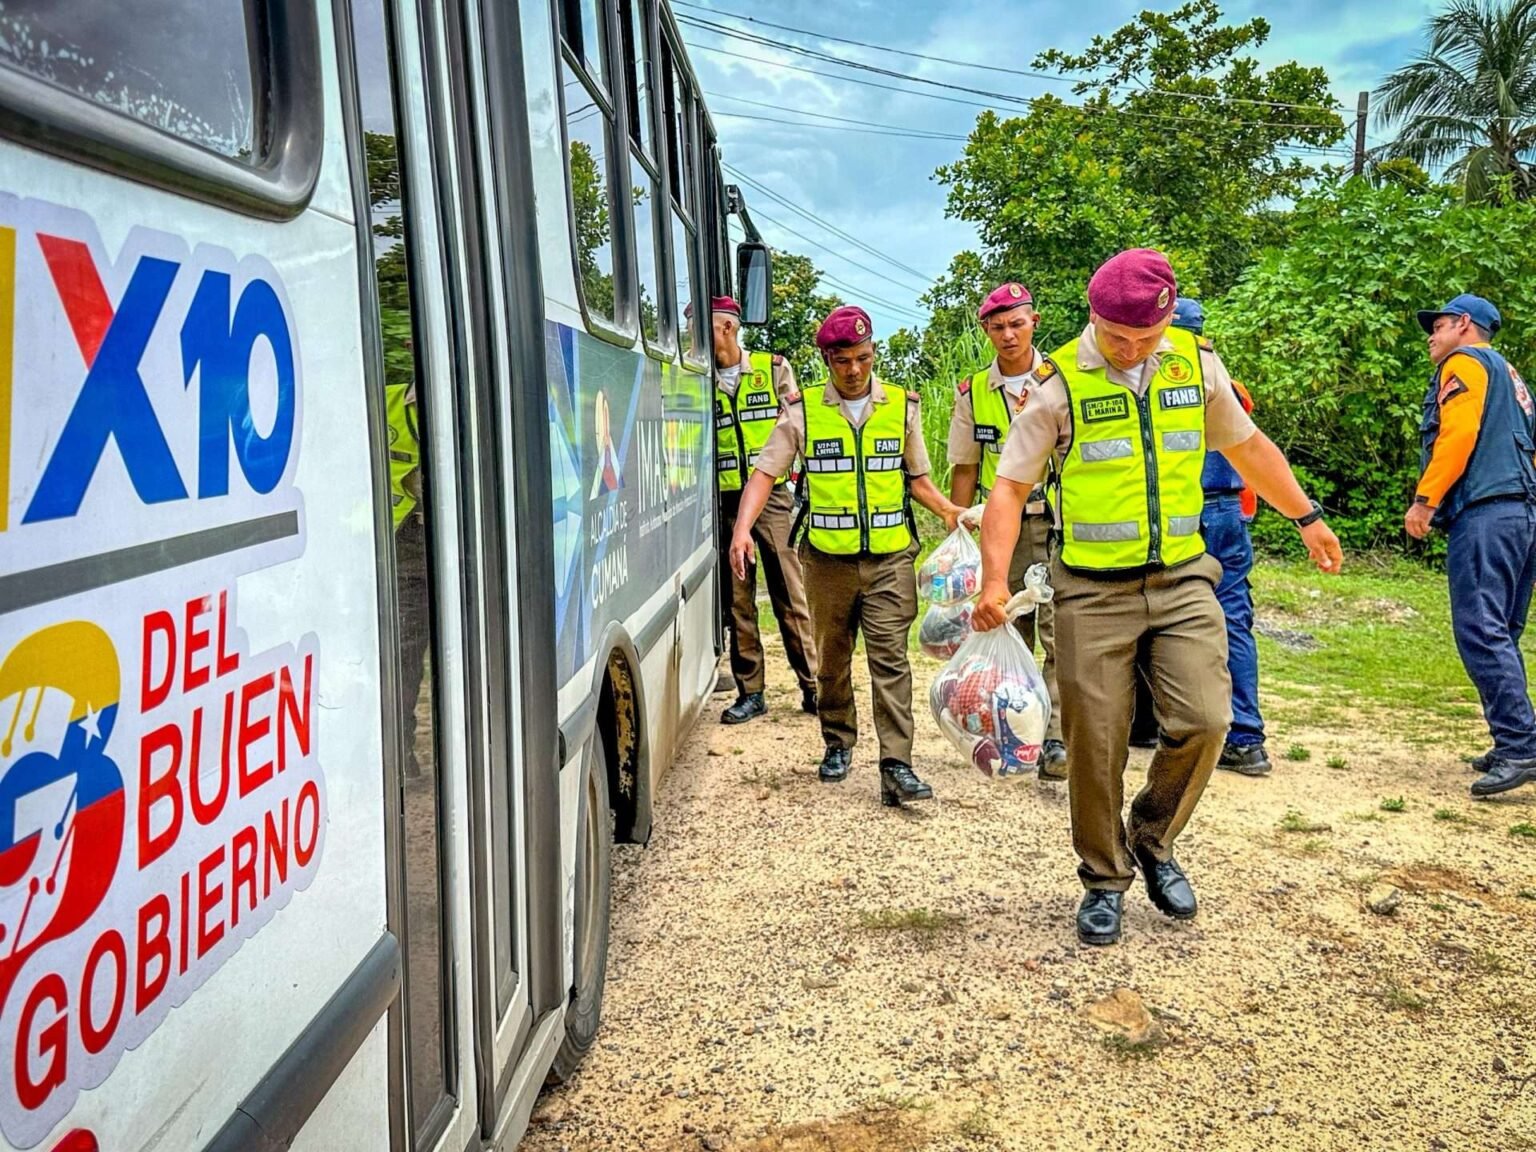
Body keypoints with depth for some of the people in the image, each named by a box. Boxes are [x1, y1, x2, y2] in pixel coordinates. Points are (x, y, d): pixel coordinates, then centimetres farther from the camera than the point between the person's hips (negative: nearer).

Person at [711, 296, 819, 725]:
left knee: (790, 594, 0)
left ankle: (812, 686, 8)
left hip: (772, 495, -2)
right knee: (736, 600, 5)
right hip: (725, 502, 2)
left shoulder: (773, 368, 5)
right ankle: (750, 692, 13)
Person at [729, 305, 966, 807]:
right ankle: (838, 743, 30)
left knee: (891, 658, -6)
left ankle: (897, 766, -7)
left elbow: (917, 478, 16)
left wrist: (948, 510, -1)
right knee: (832, 658, 12)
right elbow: (765, 472, -1)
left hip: (890, 558, 0)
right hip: (829, 559, 0)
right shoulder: (804, 411, 2)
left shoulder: (902, 407, 7)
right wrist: (743, 529, -16)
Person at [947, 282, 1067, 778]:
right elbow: (965, 469, 9)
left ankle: (1056, 737, -5)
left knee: (1058, 632, -9)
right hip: (1003, 526, 3)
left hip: (1059, 522, -2)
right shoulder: (973, 393, 6)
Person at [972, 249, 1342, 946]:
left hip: (1182, 581, 3)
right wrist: (994, 580, -19)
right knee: (1096, 746, 2)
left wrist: (1307, 517, 25)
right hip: (1093, 592, -2)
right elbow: (1010, 487, -7)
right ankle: (1105, 879, 22)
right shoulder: (1060, 381, -7)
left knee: (1204, 720, -9)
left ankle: (1153, 839, 18)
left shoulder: (1198, 362, 4)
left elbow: (1247, 447, 19)